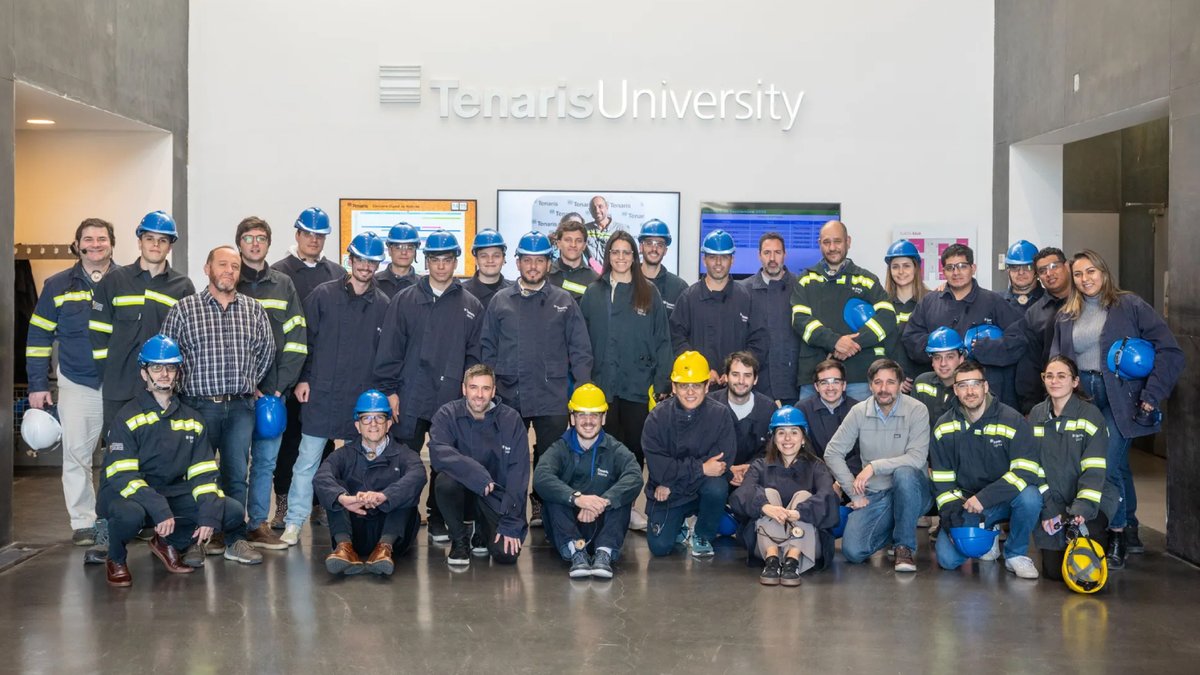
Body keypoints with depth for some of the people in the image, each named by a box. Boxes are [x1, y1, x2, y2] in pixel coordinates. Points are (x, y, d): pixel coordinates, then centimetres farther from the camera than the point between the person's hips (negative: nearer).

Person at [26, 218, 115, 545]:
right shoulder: (58, 285, 4)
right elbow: (39, 336, 6)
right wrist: (38, 385, 1)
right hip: (77, 386, 0)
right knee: (76, 455, -2)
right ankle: (83, 522, 7)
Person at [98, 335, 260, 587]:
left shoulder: (191, 420, 8)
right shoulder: (128, 417, -8)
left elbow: (203, 474, 4)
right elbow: (121, 476, -18)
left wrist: (209, 516, -13)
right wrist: (158, 509, -30)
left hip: (173, 493, 5)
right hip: (127, 493, -5)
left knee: (233, 511, -11)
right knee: (130, 514, -41)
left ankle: (169, 543, 12)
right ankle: (116, 561, -5)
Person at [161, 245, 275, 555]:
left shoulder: (253, 309, 8)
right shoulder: (184, 308, 1)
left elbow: (266, 350, 16)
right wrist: (186, 383, 4)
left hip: (241, 406, 2)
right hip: (199, 404, -2)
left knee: (237, 473, 5)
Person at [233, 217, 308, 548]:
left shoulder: (284, 285, 11)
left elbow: (297, 338, 5)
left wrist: (280, 386, -5)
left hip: (274, 388, 3)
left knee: (267, 458, 5)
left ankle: (259, 521, 13)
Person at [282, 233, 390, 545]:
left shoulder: (382, 304, 6)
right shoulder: (323, 294, 0)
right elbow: (305, 338, 1)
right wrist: (302, 379, -4)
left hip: (363, 398, 2)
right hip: (321, 393, -2)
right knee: (307, 460, 0)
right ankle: (294, 522, 6)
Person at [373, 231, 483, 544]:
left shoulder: (471, 306, 9)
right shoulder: (405, 301, 5)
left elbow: (474, 354, 9)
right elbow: (389, 350, 2)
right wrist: (389, 390, -3)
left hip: (452, 401, 1)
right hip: (410, 401, -1)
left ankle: (438, 520, 20)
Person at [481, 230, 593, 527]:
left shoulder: (564, 302, 6)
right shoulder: (500, 301, 8)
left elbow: (580, 350, 5)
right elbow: (487, 348, 11)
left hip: (552, 399, -1)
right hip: (508, 397, 1)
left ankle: (544, 507, 15)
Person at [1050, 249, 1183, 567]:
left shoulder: (1130, 306, -2)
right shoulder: (1066, 317, 13)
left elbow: (1169, 352, -6)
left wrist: (1151, 396, -12)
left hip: (1119, 398, -4)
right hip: (1080, 397, 4)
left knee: (1109, 465, -14)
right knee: (1118, 465, 12)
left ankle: (1117, 537, 0)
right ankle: (1130, 530, 27)